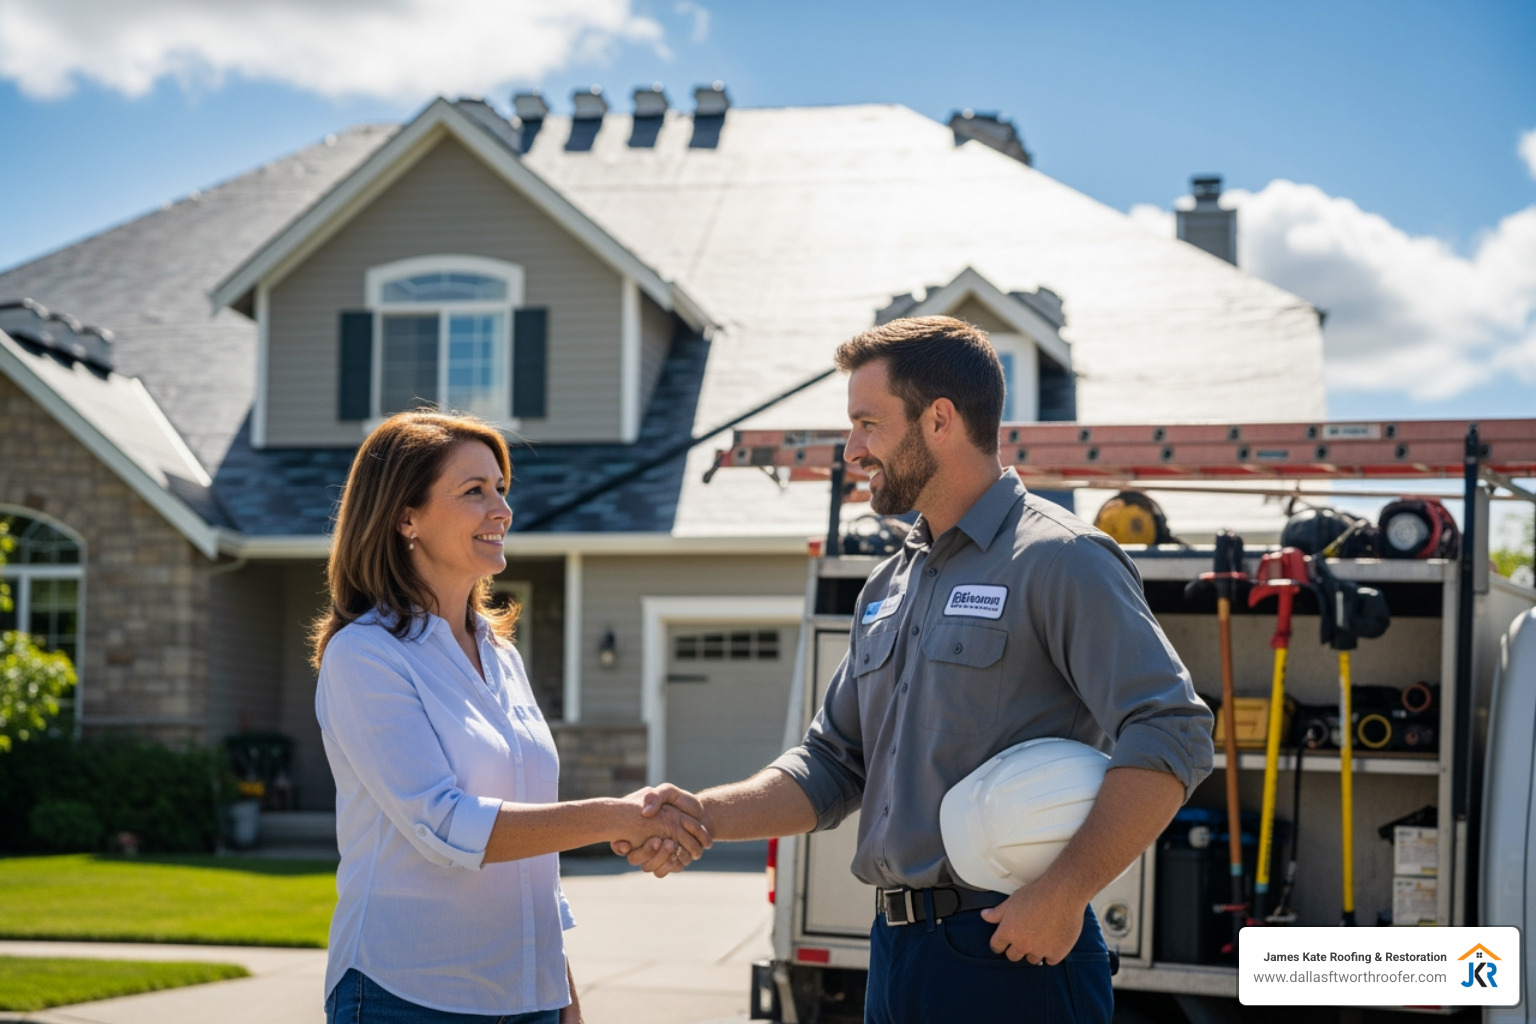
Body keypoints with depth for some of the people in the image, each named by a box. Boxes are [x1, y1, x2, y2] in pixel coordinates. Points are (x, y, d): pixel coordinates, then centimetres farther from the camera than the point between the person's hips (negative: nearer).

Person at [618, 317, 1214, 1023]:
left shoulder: (1060, 560, -10)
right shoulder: (888, 587, 17)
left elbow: (1170, 738, -19)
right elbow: (833, 766, 18)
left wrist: (1064, 893, -23)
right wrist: (702, 818, 2)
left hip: (1011, 950, -8)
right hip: (896, 953, 8)